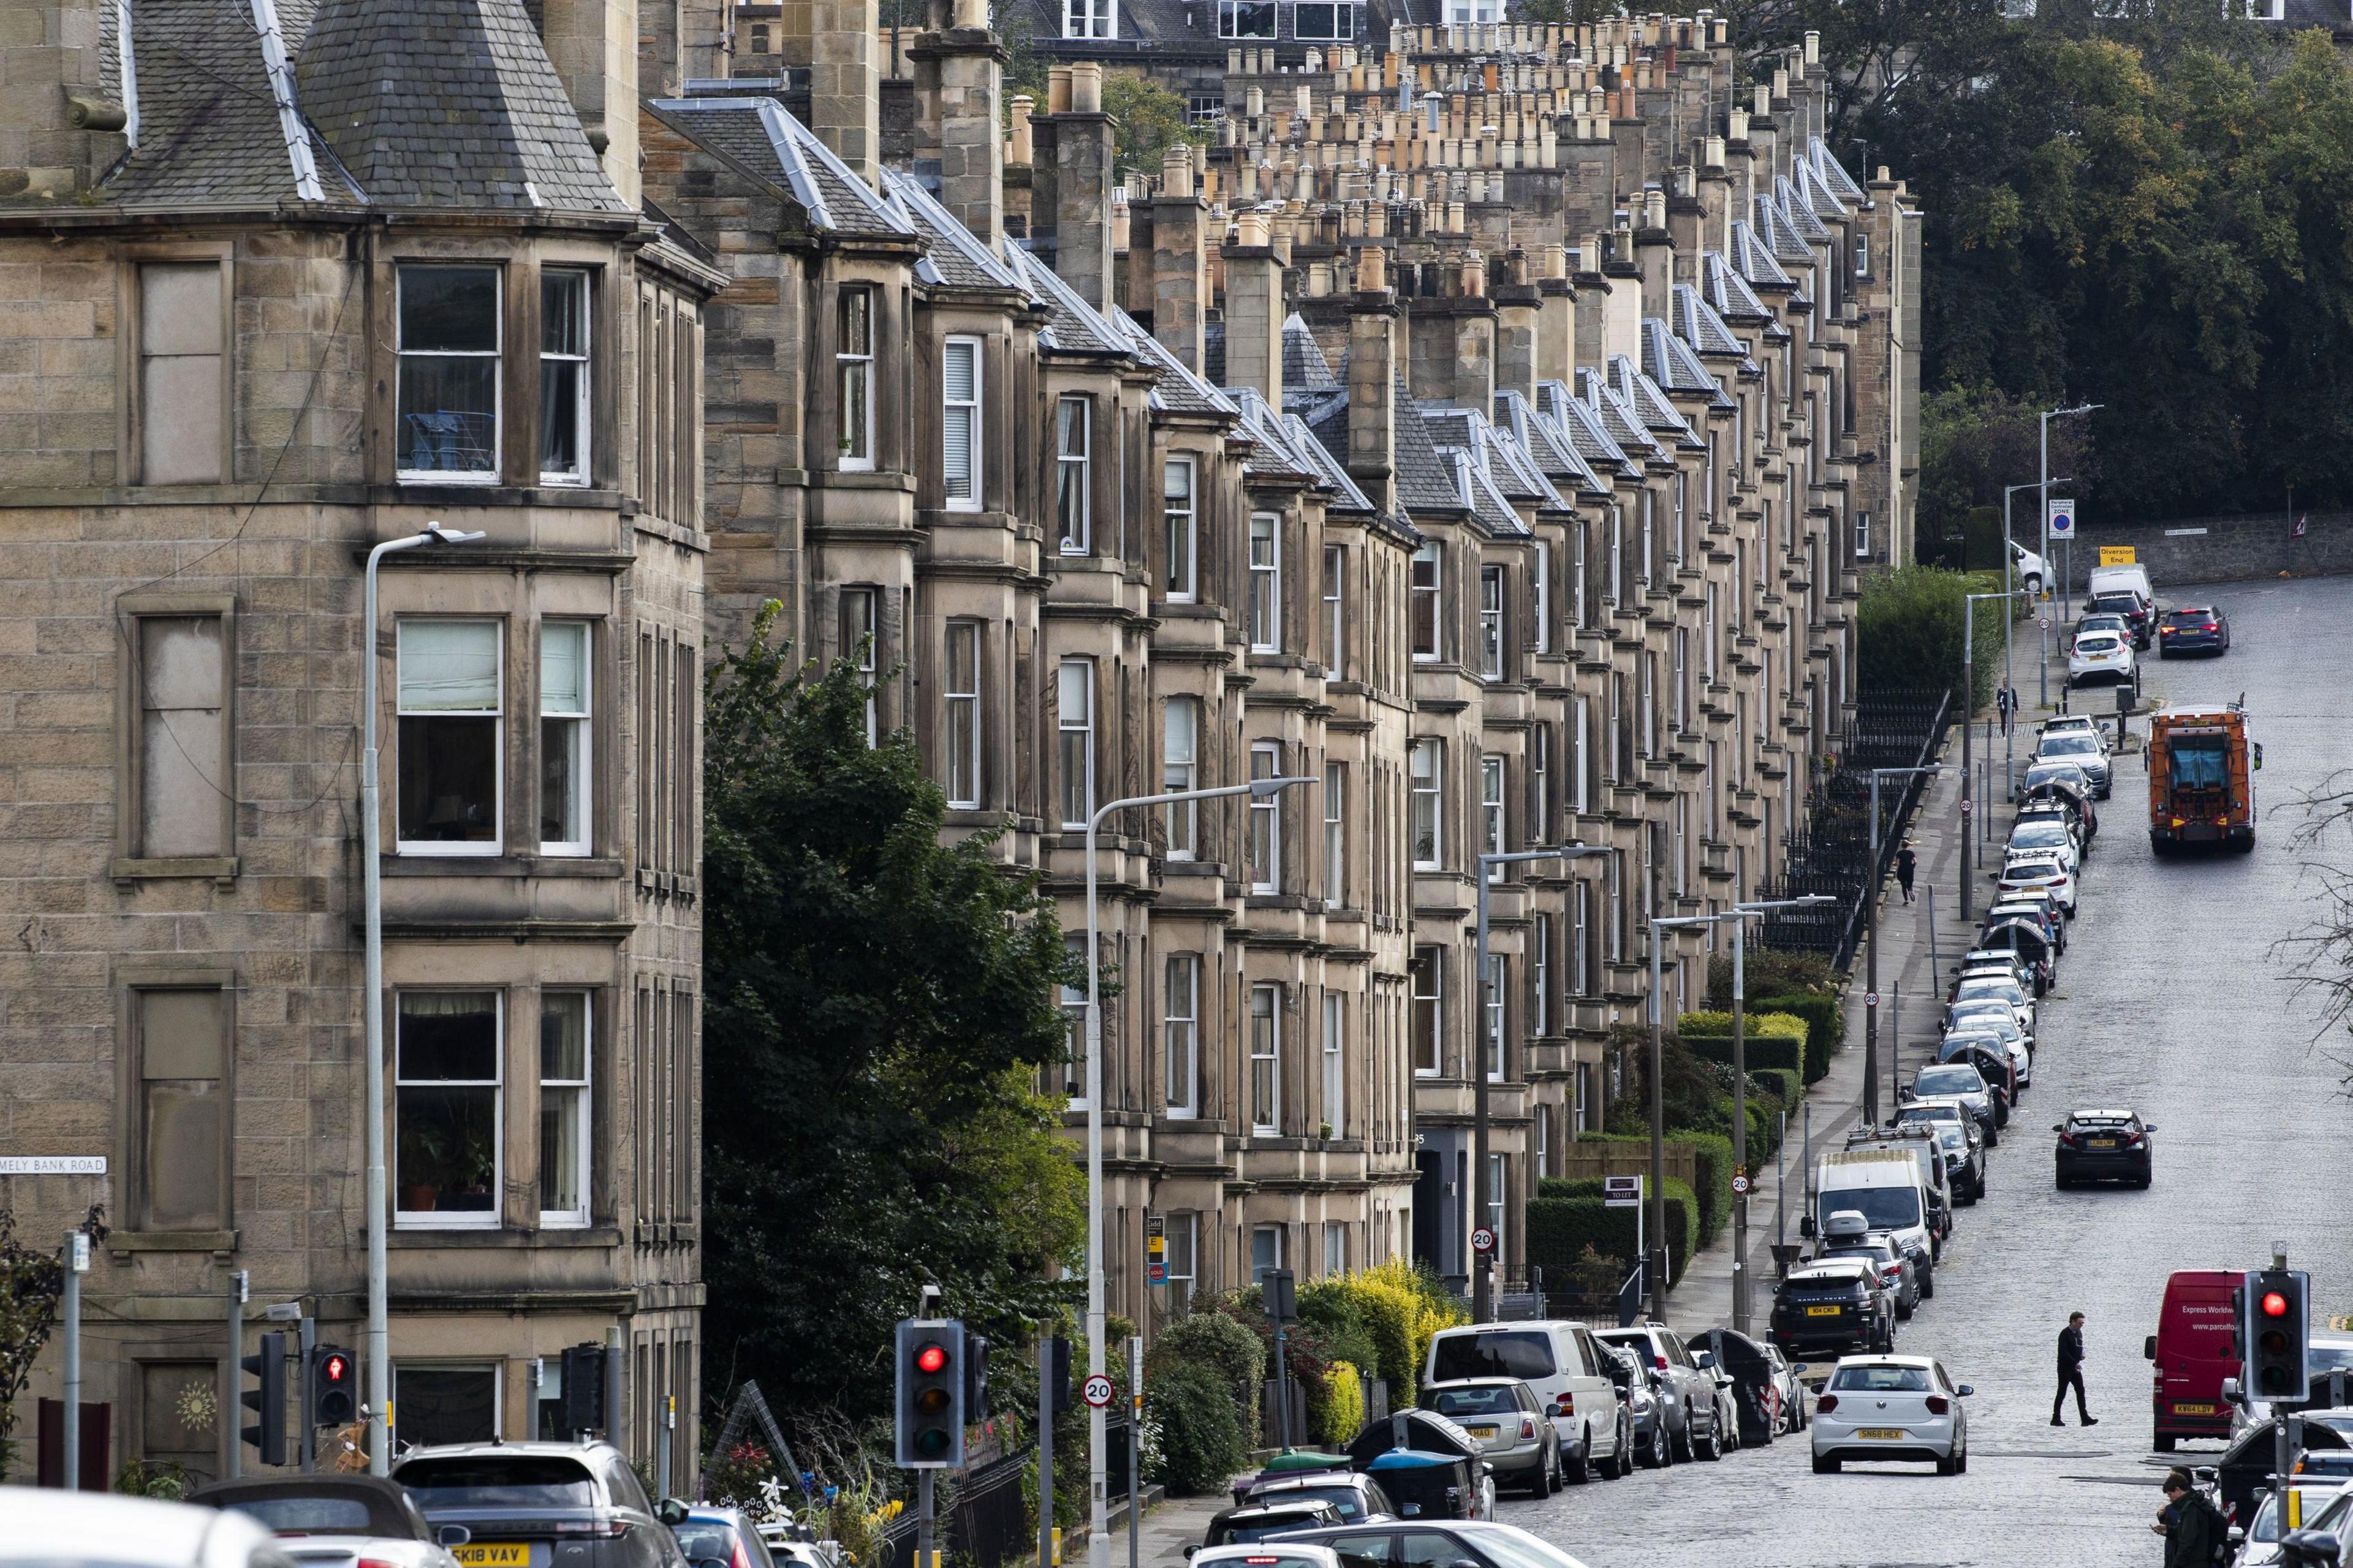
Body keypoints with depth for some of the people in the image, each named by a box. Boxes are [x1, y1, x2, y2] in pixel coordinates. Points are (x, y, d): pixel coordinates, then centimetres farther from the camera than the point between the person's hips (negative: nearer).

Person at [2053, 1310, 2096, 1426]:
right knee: (2062, 1393, -2)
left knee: (2080, 1391, 2)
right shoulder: (2065, 1334, -14)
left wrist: (2081, 1355, 1)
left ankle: (2085, 1418, 2)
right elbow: (2064, 1352, -20)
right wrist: (2075, 1363, -24)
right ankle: (2056, 1419, 6)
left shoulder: (2078, 1333, 11)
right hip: (2065, 1368, -7)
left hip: (2075, 1368, 7)